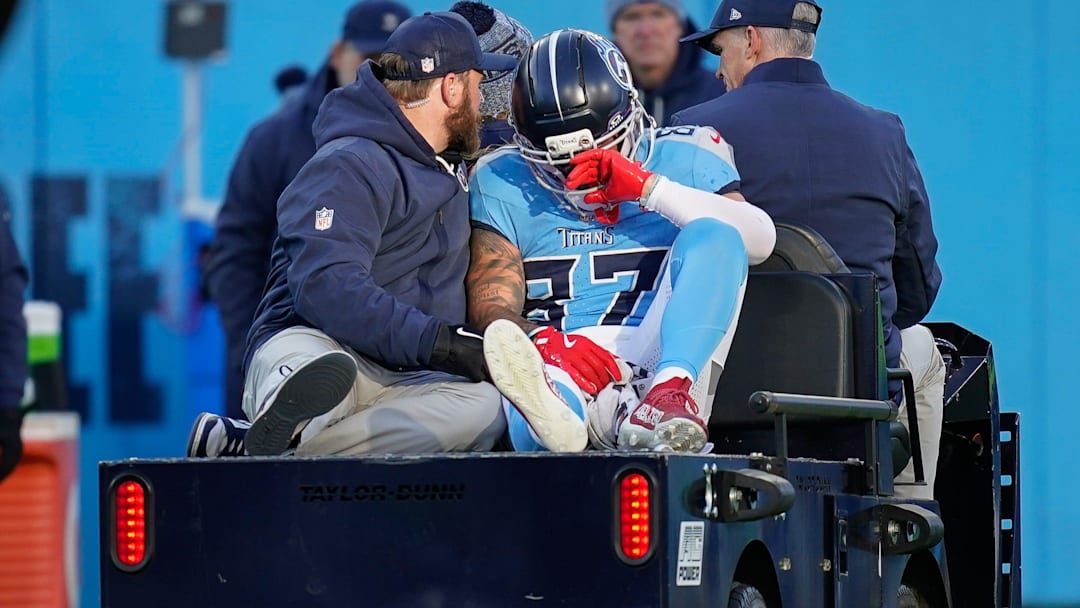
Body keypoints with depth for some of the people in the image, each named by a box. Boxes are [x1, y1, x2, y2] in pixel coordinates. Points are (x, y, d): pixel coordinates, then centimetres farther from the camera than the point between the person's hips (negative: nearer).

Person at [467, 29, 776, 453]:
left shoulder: (682, 159, 17)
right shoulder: (504, 184, 18)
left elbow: (761, 240, -2)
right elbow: (490, 309, 6)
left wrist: (647, 188, -12)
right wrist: (547, 340, -19)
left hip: (667, 357, 1)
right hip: (565, 366, -1)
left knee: (711, 235, -23)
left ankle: (670, 396, -45)